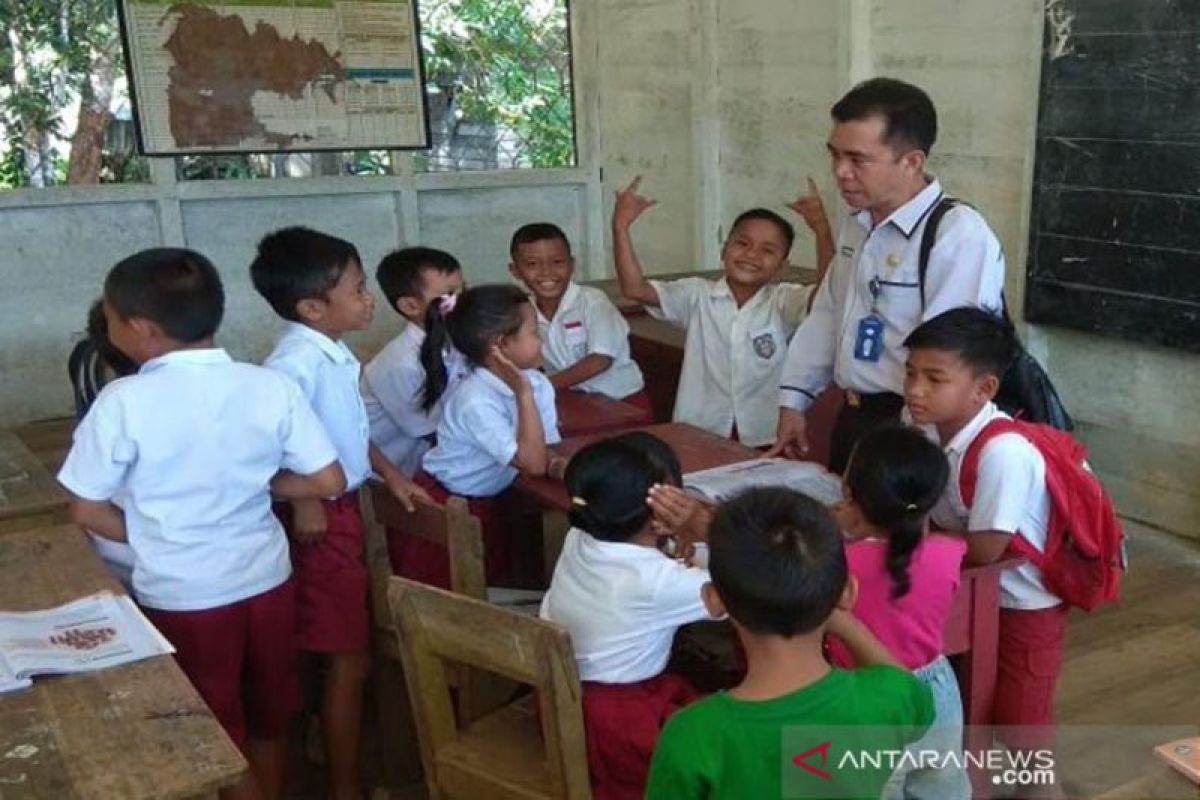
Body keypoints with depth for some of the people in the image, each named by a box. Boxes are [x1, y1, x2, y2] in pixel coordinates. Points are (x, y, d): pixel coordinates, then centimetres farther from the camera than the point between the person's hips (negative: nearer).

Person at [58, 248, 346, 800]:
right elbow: (329, 481, -8)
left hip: (182, 597, -3)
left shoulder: (123, 402, -17)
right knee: (269, 726, 23)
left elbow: (87, 510, -9)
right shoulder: (271, 386, -10)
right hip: (267, 581, 3)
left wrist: (148, 537, 8)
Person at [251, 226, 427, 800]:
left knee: (328, 650, 23)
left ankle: (320, 745, 41)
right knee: (348, 660, 1)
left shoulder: (334, 354, 6)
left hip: (342, 507, 9)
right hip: (320, 518, -9)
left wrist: (391, 475, 16)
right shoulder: (297, 362, -25)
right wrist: (303, 503, -31)